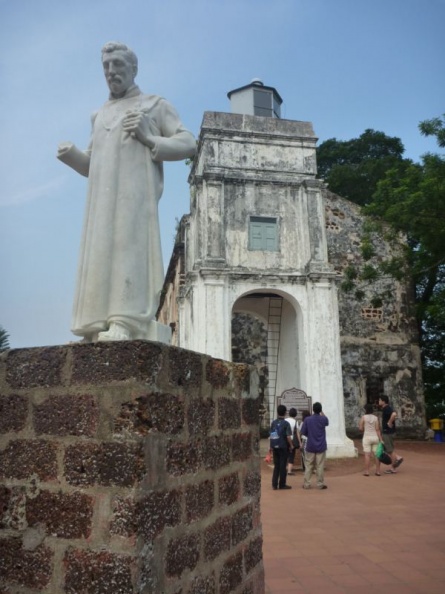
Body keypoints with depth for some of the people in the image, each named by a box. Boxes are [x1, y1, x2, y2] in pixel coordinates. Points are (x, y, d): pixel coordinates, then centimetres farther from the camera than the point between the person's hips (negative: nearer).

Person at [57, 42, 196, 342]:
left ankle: (125, 325, -29)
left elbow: (189, 144, 7)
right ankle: (98, 329, -13)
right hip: (103, 197, 5)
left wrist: (149, 139, -8)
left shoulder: (156, 105, 17)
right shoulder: (101, 115, 32)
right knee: (101, 254, -7)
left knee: (129, 247, -21)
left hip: (136, 191, -5)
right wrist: (71, 154, 7)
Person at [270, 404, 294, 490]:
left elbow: (271, 435, 3)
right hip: (283, 447, -4)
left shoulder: (273, 422, 2)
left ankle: (274, 484, 12)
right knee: (282, 466, 5)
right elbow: (288, 437, -14)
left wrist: (271, 446, 12)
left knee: (276, 466, 12)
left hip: (275, 447, 4)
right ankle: (282, 484, 11)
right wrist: (291, 445, 1)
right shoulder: (286, 423, -11)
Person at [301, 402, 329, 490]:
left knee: (308, 466, 8)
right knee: (320, 466, 5)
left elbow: (303, 432, -4)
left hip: (310, 446, 0)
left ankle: (306, 484, 10)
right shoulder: (323, 419, -8)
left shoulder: (307, 419, -9)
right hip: (321, 446, 0)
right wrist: (322, 413, 22)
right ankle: (320, 484, 10)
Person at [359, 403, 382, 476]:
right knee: (377, 454, 8)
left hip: (367, 438, -3)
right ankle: (378, 471, 9)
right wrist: (381, 440, -6)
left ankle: (366, 471, -2)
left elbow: (360, 428, -7)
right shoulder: (376, 418, -1)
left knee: (367, 455, -1)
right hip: (375, 437, 3)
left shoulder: (363, 417, -7)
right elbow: (378, 430, -7)